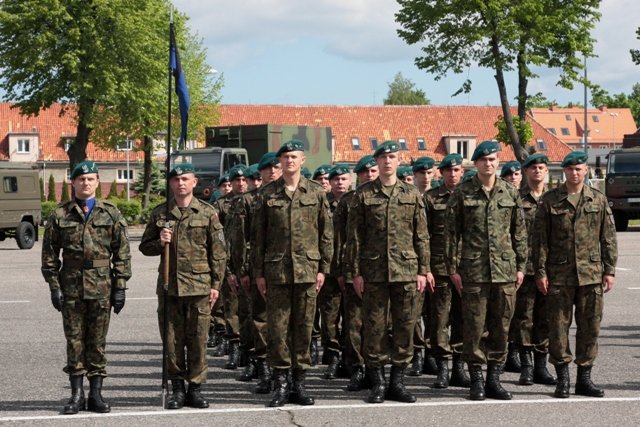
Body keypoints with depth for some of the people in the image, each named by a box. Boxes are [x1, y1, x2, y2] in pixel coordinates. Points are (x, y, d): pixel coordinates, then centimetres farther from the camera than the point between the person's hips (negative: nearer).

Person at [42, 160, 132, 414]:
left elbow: (122, 253, 4)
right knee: (74, 341, 4)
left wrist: (120, 286, -2)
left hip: (101, 287, 0)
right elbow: (50, 254, 5)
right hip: (71, 287, 0)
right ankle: (77, 394, 12)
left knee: (97, 342, 5)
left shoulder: (111, 214, 4)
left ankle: (96, 394, 13)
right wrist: (54, 286, -1)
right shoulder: (60, 216, 4)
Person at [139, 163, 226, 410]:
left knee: (198, 339, 1)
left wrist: (216, 285, -1)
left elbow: (218, 252, 4)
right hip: (169, 286, 2)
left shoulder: (207, 213, 4)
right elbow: (145, 247, 15)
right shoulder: (159, 213, 9)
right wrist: (160, 243, -7)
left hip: (199, 286, -2)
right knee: (172, 339, 4)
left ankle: (194, 388, 10)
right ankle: (177, 388, 14)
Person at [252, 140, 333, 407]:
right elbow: (258, 235, 6)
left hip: (307, 270, 0)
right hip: (276, 270, 0)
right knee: (278, 327, 0)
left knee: (304, 326, 4)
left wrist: (323, 268, 1)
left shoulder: (316, 192, 5)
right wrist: (259, 272, 2)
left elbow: (326, 233, 7)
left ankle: (299, 382, 13)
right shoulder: (267, 194, 5)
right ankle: (280, 383, 8)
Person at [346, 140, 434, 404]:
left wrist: (423, 270, 2)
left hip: (406, 271, 2)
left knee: (405, 325, 3)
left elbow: (421, 236, 8)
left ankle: (398, 380, 12)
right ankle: (378, 382, 9)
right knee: (374, 326, 1)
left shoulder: (412, 195, 8)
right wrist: (355, 272, -3)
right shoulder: (363, 195, 4)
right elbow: (354, 236, 3)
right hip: (373, 271, -1)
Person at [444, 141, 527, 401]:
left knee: (501, 327, 6)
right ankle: (476, 380, 9)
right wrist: (453, 268, -3)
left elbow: (519, 233, 12)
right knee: (474, 326, 0)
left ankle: (494, 378, 16)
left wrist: (521, 266, 8)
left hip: (505, 270, 3)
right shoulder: (462, 194, 0)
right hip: (473, 270, -2)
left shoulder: (511, 193, 8)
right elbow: (451, 233, 1)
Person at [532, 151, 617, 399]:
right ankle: (562, 379, 10)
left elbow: (608, 238, 9)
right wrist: (540, 272, -5)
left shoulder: (599, 200, 8)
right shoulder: (549, 201, 2)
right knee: (559, 327, 0)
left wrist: (609, 270, 3)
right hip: (559, 274, -2)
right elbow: (540, 239, 1)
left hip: (591, 274, 2)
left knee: (590, 327, 4)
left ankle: (584, 378, 14)